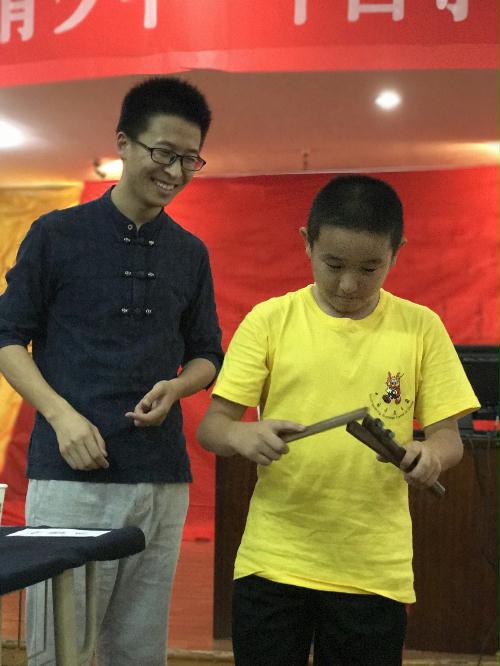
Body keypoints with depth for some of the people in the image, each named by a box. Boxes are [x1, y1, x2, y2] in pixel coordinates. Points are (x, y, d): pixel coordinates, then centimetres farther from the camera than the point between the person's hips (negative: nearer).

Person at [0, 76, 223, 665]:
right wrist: (63, 415, -13)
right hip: (69, 474, -4)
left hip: (162, 481, 4)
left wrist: (176, 387, -4)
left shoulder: (191, 254, 13)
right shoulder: (56, 235, 1)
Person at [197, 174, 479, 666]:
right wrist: (243, 436, -25)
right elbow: (211, 425, -2)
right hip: (272, 564, 0)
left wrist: (432, 454, -21)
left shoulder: (421, 329, 1)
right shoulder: (269, 321, -2)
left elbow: (448, 436, 3)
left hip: (375, 570, 1)